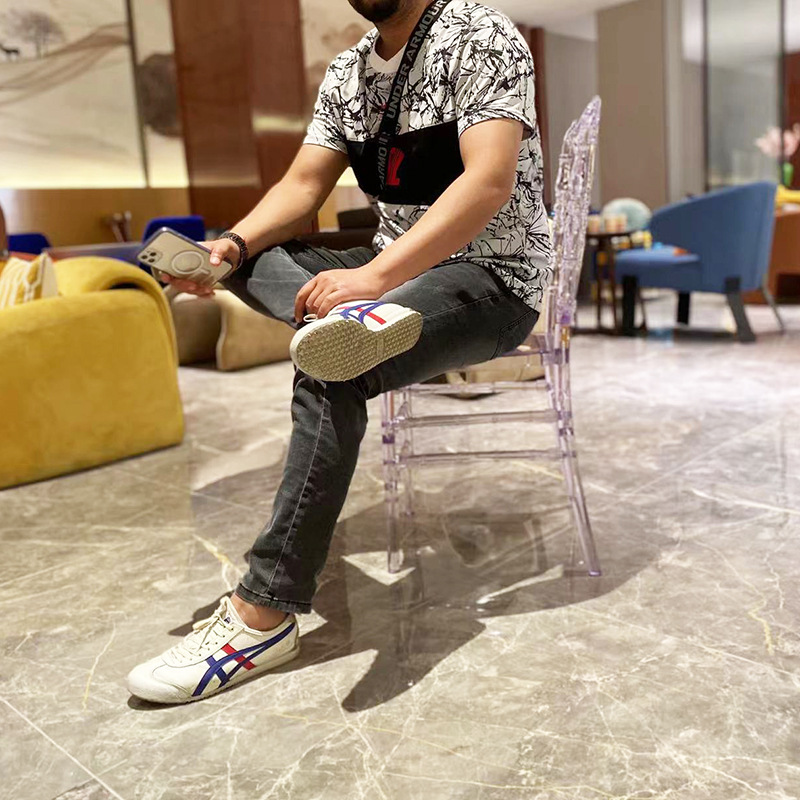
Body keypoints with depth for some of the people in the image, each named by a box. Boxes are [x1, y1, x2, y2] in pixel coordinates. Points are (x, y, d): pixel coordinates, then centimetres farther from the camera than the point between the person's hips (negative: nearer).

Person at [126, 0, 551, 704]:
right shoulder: (346, 73, 13)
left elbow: (490, 179, -23)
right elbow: (303, 186, 8)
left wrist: (374, 274, -33)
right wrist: (235, 244, -12)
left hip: (494, 280, -8)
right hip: (393, 272, 8)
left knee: (330, 375, -31)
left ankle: (264, 615, -26)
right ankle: (354, 316, -36)